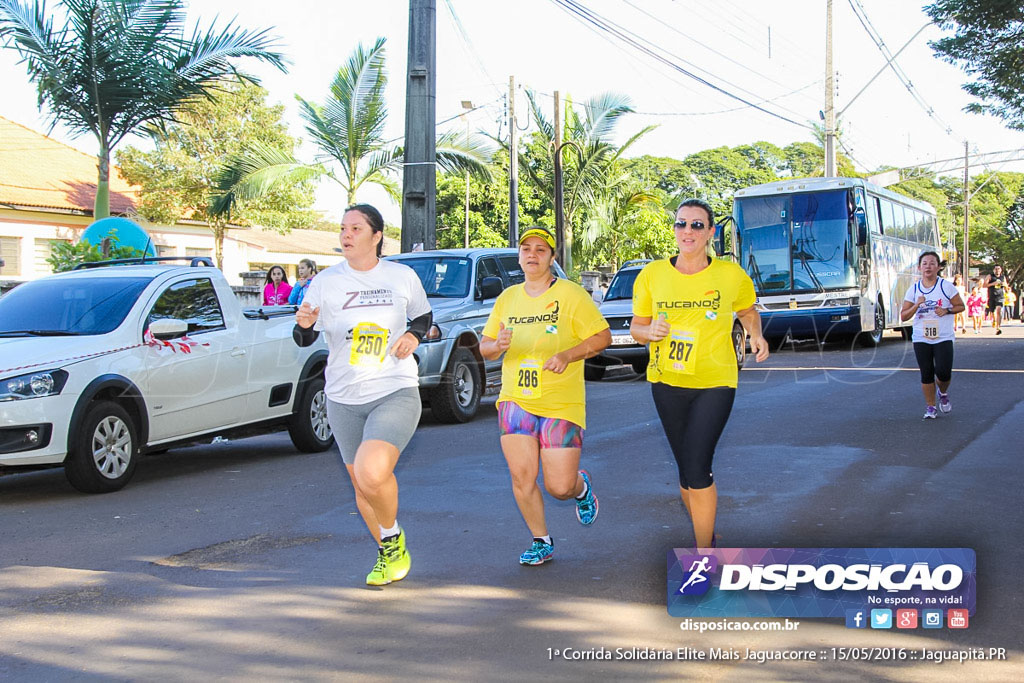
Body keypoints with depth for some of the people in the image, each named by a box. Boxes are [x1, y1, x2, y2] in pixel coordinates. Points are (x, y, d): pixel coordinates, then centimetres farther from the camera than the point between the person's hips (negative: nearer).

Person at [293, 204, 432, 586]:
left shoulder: (403, 277, 2)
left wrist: (414, 335, -4)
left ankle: (393, 539, 3)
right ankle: (387, 555, 37)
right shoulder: (325, 282, 2)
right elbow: (305, 340, 0)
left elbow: (424, 316, 18)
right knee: (361, 487, 12)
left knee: (372, 474, -26)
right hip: (344, 399, 3)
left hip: (396, 393, -3)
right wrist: (304, 324, -23)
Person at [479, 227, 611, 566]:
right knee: (522, 477, -4)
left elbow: (603, 337, -5)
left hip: (562, 404, -4)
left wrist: (567, 355, -19)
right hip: (515, 400, 4)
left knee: (560, 487, -4)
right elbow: (484, 347, 16)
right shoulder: (507, 299, 12)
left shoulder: (571, 294, -3)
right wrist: (497, 345, -8)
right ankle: (541, 542, 17)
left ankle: (582, 486, 33)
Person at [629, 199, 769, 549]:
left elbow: (748, 311, 17)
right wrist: (649, 331, -15)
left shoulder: (731, 275, -4)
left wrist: (755, 335, -1)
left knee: (697, 468, -14)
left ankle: (704, 555, 0)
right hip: (667, 382, 3)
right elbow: (636, 327, 7)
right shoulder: (652, 275, -1)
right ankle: (705, 536, 36)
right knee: (686, 469, 12)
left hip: (715, 383, -3)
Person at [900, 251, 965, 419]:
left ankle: (943, 393, 22)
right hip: (921, 338, 2)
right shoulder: (914, 289, 3)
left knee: (943, 372, -11)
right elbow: (903, 316, 3)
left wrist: (947, 310, -13)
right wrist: (917, 305, -14)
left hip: (944, 338, -2)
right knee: (926, 374, 2)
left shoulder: (946, 286, -2)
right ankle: (930, 407, 16)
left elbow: (961, 306, 5)